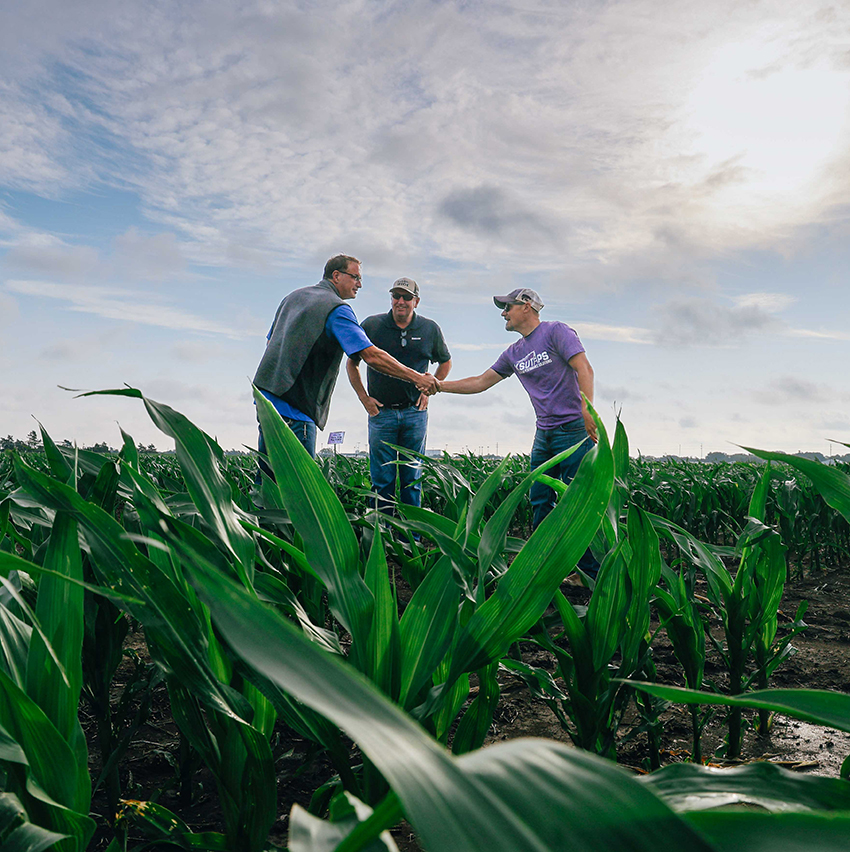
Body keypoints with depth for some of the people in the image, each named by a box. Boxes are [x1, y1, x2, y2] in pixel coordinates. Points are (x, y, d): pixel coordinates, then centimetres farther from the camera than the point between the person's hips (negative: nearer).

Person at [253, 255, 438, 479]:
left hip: (265, 395, 9)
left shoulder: (293, 297, 17)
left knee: (267, 475, 14)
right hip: (293, 409, -9)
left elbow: (270, 341, 24)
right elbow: (372, 356, -19)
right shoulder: (336, 309, -10)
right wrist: (416, 378, -15)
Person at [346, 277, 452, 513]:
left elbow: (445, 362, 19)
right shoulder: (371, 325, -2)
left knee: (412, 477, 7)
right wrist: (364, 398, 2)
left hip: (415, 412, 1)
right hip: (381, 412, -1)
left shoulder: (430, 329, 2)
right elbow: (351, 363, 9)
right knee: (383, 479, 1)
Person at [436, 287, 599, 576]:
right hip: (544, 434, 7)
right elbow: (480, 382, 22)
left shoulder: (556, 331, -3)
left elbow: (584, 369, -12)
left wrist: (587, 409, -25)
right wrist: (437, 385, 18)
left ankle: (593, 571, 3)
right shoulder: (514, 353, 17)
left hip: (574, 429, -7)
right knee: (540, 501, 7)